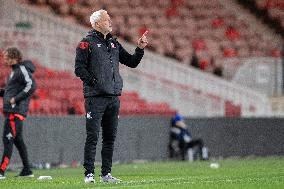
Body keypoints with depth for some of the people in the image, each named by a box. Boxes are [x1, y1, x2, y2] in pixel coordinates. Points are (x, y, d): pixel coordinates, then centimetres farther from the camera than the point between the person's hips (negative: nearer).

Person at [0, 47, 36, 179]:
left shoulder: (22, 70, -10)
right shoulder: (15, 71, 20)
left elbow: (31, 86, -22)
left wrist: (15, 99, -21)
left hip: (16, 111, -10)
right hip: (11, 110, 10)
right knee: (17, 140, 13)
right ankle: (27, 171, 18)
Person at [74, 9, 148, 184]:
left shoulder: (114, 44, 18)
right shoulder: (87, 43, -2)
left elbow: (132, 62, 21)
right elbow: (79, 68, -8)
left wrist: (140, 49, 6)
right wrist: (93, 81, -16)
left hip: (114, 97, 6)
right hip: (95, 97, -6)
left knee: (110, 137, 7)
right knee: (93, 137, -7)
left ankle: (106, 174, 13)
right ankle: (89, 174, -4)